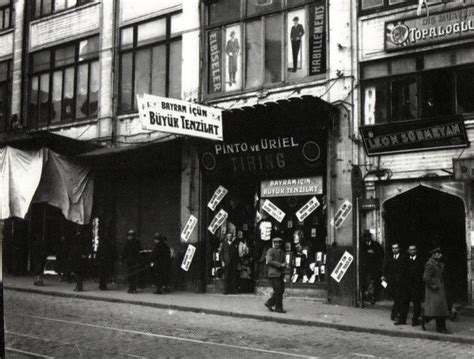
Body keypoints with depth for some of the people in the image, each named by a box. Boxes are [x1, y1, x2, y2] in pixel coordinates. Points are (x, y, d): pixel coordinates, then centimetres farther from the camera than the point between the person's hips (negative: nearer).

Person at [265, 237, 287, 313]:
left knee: (281, 290, 6)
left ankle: (269, 303, 18)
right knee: (278, 291, -8)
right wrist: (280, 265, -18)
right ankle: (278, 308, 0)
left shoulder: (282, 252, 17)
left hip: (280, 274, 8)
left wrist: (284, 264, -4)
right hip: (273, 274, -8)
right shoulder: (271, 251, -5)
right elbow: (269, 261, -15)